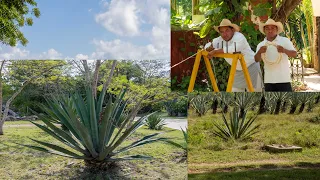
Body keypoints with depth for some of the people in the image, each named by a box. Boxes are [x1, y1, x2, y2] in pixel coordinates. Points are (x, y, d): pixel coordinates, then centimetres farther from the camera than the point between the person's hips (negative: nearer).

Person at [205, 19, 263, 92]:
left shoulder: (239, 37, -25)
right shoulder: (219, 40, -5)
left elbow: (234, 49, -44)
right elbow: (207, 46, 5)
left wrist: (215, 51, -42)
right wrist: (209, 48, -20)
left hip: (251, 67, -6)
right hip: (237, 70, 6)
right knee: (235, 90, 6)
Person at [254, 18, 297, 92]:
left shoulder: (285, 41, 1)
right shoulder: (261, 45, 7)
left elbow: (294, 54, -7)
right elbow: (256, 60, -3)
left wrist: (284, 50, -27)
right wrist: (259, 52, -25)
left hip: (283, 79, -3)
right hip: (269, 80, 3)